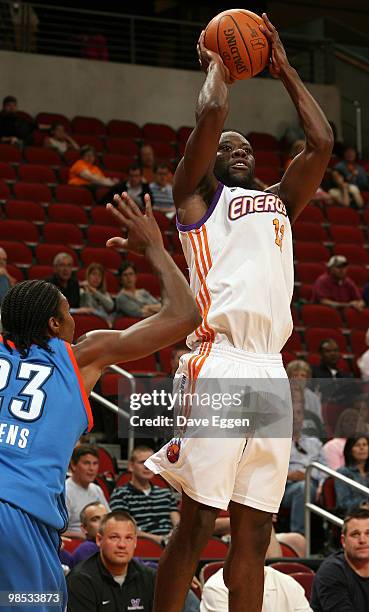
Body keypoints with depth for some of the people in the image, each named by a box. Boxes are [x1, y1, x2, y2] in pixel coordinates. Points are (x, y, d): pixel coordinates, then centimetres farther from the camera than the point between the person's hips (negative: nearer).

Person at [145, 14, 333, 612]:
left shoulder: (279, 203, 28)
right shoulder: (198, 193, 12)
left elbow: (321, 142, 21)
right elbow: (211, 113, -2)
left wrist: (284, 70, 27)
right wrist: (216, 65, 17)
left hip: (271, 370, 6)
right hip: (219, 362, -6)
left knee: (254, 529, 4)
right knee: (197, 519, -8)